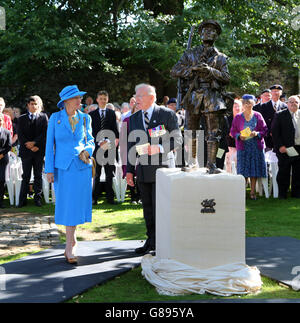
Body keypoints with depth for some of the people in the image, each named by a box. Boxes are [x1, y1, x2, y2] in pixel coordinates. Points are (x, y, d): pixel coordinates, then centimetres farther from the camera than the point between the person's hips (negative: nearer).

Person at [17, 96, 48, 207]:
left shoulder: (43, 117, 8)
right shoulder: (22, 118, 9)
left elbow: (45, 133, -1)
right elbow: (20, 135, 1)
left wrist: (34, 143, -11)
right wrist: (30, 147, -9)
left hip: (39, 151, 0)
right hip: (26, 151, 0)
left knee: (38, 176, 5)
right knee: (26, 177, 2)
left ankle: (38, 198, 9)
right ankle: (22, 200, 3)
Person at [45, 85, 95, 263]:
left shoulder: (85, 118, 6)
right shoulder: (55, 118, 1)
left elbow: (90, 140, 15)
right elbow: (50, 144, 2)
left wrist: (87, 150, -9)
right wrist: (49, 169, -3)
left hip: (82, 167, 2)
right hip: (63, 167, -2)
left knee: (77, 204, 3)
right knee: (66, 205, -1)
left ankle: (70, 245, 16)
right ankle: (72, 242, 9)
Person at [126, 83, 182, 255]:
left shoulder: (167, 114, -3)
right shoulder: (134, 119, 13)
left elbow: (178, 139, -4)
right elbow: (132, 146, 15)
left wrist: (159, 148, -19)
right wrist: (130, 170, 10)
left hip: (162, 168, -5)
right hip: (143, 169, 5)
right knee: (147, 208, 10)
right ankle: (151, 241, 21)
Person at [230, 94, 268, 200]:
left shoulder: (257, 116, 6)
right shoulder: (238, 117, 6)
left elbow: (264, 130, 6)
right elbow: (233, 131, 7)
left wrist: (257, 133, -13)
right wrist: (239, 136, -12)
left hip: (256, 146, 0)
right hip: (243, 146, 0)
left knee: (255, 169, 0)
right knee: (243, 169, -4)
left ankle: (252, 192, 6)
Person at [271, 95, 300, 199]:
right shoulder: (280, 115, 0)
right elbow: (275, 132, -4)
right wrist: (280, 146, -12)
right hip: (285, 148, -4)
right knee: (284, 172, 1)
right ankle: (282, 193, 11)